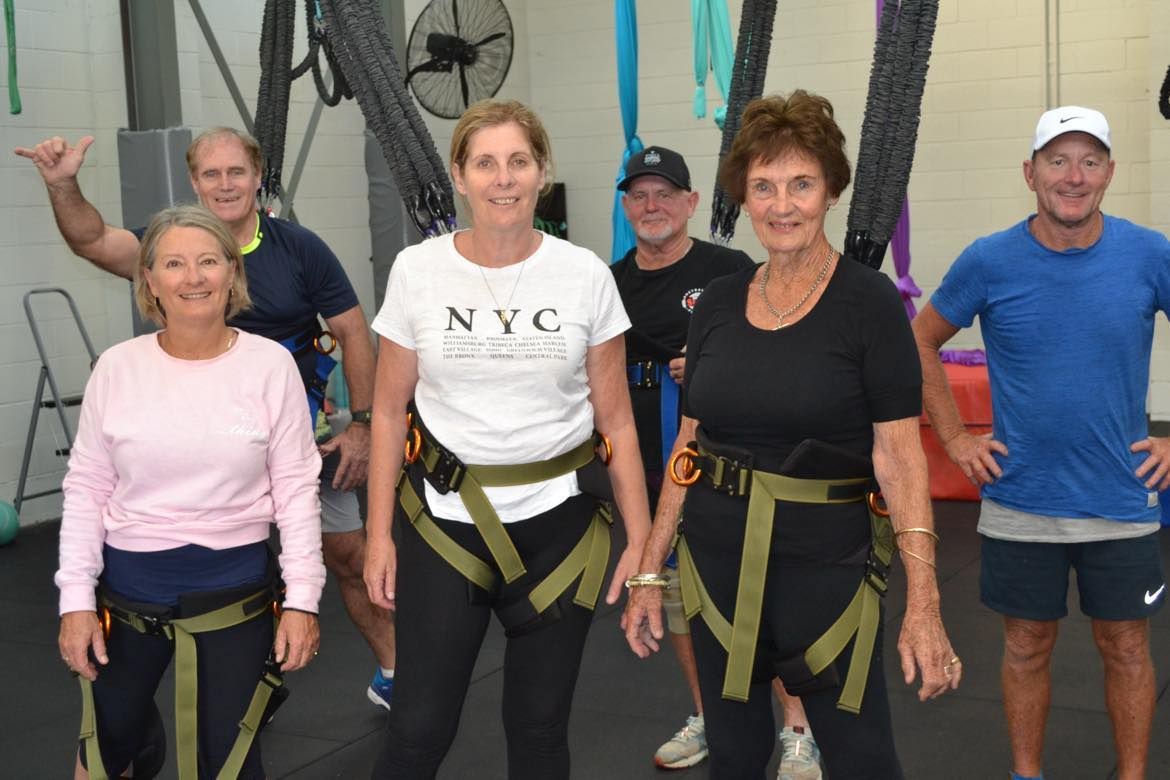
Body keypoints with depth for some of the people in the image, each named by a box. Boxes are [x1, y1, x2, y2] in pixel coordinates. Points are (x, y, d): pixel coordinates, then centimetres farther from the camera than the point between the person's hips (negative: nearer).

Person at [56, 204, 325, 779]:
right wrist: (76, 597, -2)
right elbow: (86, 489, 2)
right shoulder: (118, 367, -4)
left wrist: (303, 597, -8)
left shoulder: (270, 365, -7)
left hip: (233, 592, -2)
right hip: (125, 588, 2)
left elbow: (296, 488, -4)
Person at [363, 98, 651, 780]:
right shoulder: (417, 270, -3)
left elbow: (616, 421, 1)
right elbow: (390, 412, 3)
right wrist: (379, 535, 0)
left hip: (558, 524, 1)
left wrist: (641, 537, -2)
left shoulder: (585, 275, -3)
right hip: (446, 520, 0)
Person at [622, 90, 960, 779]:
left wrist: (923, 605, -18)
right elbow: (688, 446, 10)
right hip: (717, 565, 4)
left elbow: (899, 456, -11)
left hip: (826, 567, -4)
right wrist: (650, 571, 9)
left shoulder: (869, 302, -8)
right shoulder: (718, 303, 6)